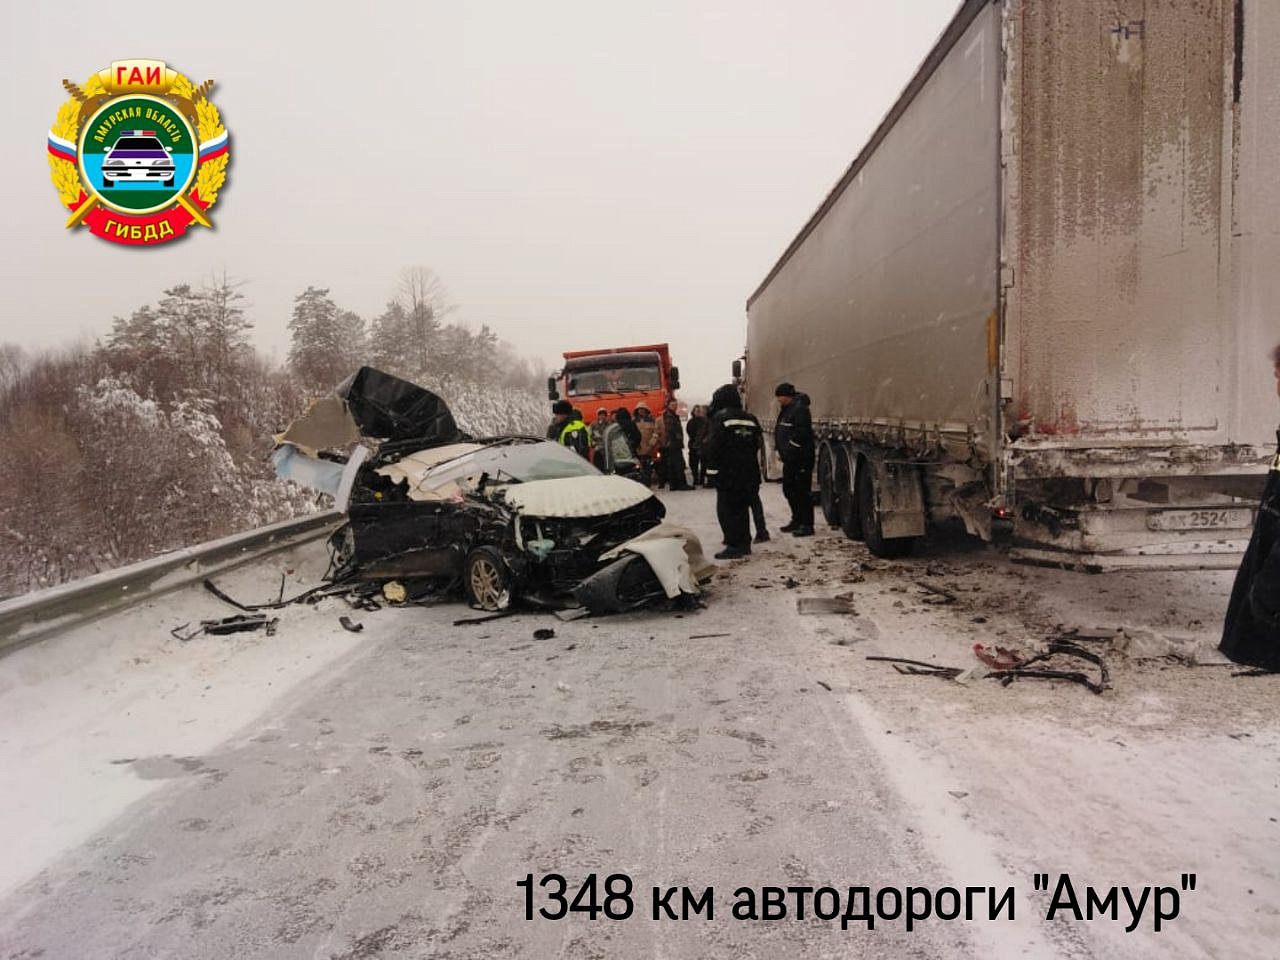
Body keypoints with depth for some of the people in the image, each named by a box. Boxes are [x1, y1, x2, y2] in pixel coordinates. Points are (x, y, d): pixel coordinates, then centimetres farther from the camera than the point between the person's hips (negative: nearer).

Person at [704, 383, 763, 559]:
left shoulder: (720, 418, -11)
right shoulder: (750, 419, 10)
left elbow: (711, 447, -14)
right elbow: (757, 445, 14)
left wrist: (712, 469, -4)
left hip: (727, 473, -7)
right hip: (749, 472, 7)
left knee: (726, 509, -1)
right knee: (742, 507, 17)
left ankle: (734, 545, -5)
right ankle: (744, 543, 21)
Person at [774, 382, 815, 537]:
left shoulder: (800, 409, -14)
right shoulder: (786, 409, 18)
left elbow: (801, 433, -23)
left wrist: (788, 451, -18)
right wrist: (781, 451, 13)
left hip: (801, 459, -11)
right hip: (790, 460, 11)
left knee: (803, 492, -7)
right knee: (789, 489, 17)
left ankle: (807, 525, -2)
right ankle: (797, 520, 28)